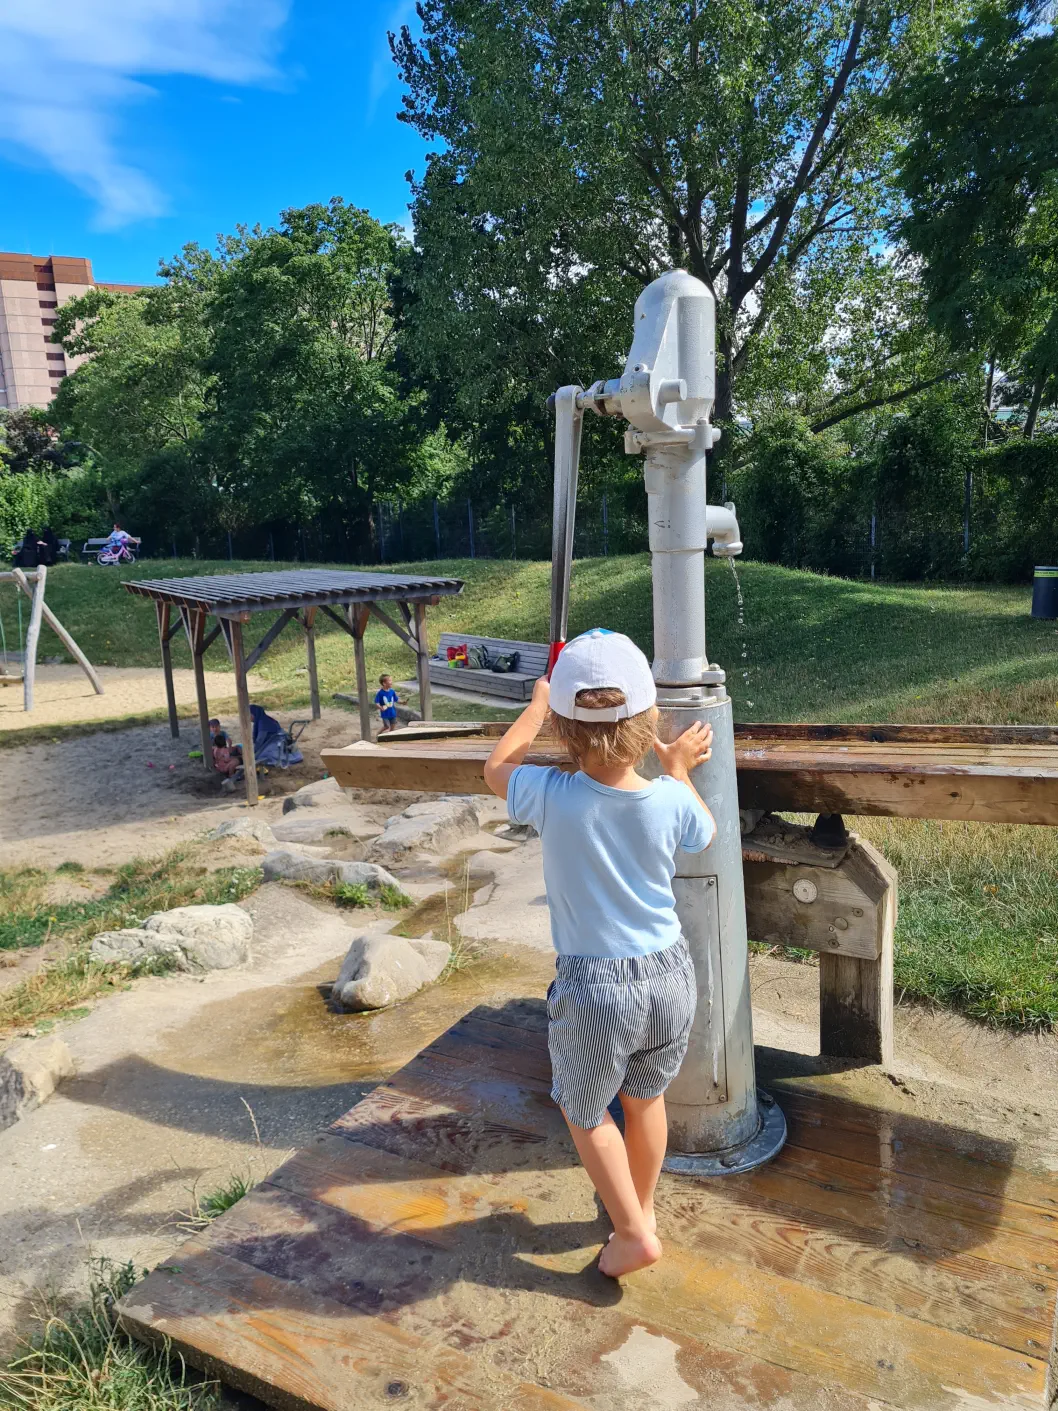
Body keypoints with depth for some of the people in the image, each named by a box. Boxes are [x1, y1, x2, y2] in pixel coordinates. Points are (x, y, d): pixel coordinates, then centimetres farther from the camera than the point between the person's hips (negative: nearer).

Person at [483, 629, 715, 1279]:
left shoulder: (552, 797, -21)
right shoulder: (671, 800, -14)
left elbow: (497, 767, 3)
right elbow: (706, 835, 11)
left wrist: (537, 704, 16)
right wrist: (679, 770, 21)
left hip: (595, 988, -3)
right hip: (671, 974, 4)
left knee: (585, 1110, 23)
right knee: (646, 1097, 28)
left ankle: (634, 1234, 29)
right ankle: (642, 1206, 49)